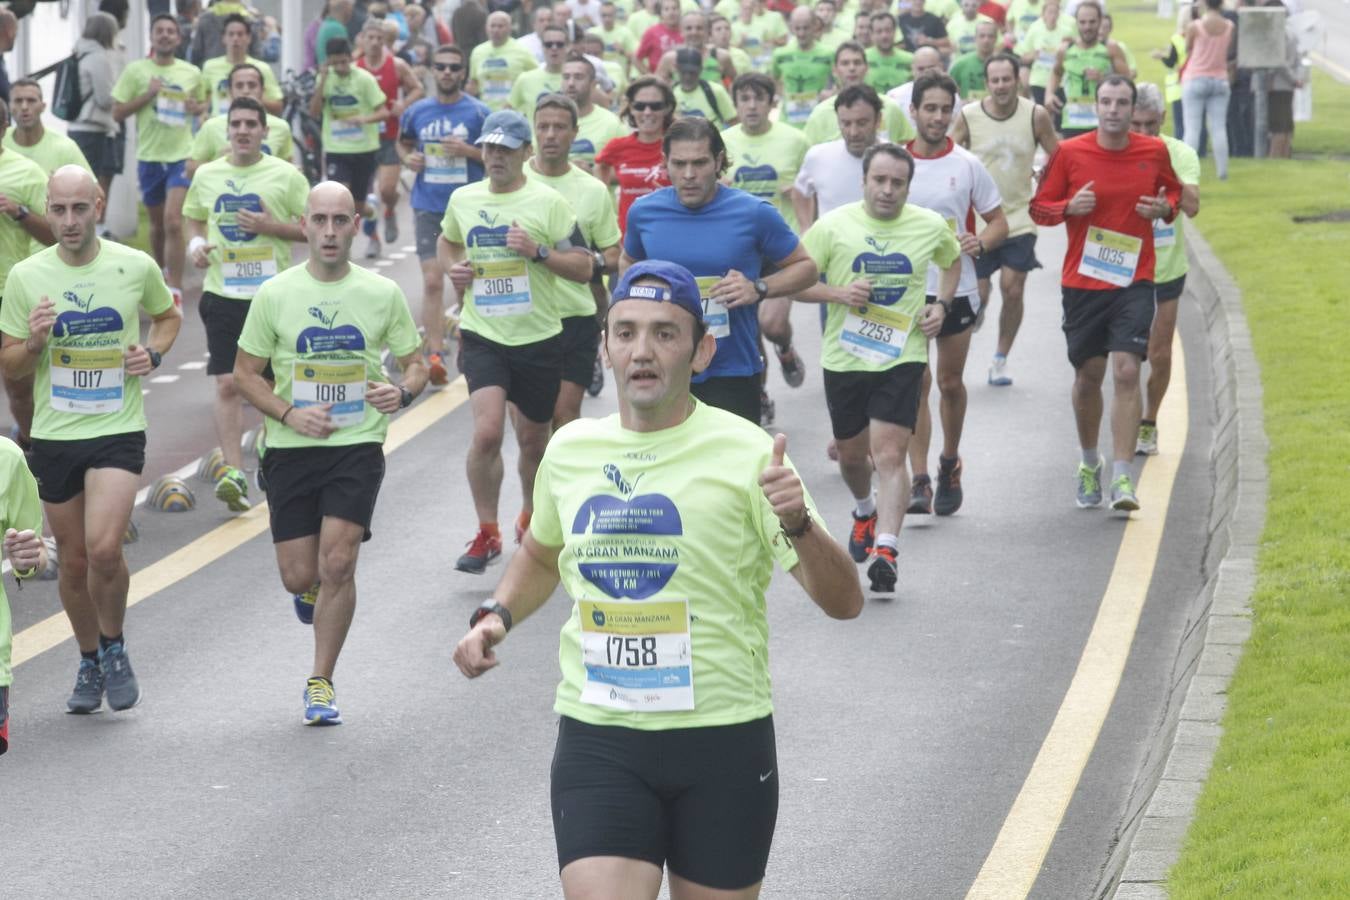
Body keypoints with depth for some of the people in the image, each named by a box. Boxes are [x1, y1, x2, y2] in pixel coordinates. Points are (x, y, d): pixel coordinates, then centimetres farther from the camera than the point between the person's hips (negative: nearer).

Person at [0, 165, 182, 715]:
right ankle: (89, 663, 31)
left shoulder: (136, 267, -3)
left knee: (104, 548, -19)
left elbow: (167, 315, 18)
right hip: (53, 436, 2)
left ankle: (114, 648, 6)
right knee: (73, 561, 10)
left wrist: (154, 352, -3)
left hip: (118, 430, -2)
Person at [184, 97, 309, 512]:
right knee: (227, 384, -9)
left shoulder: (286, 175, -2)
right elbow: (194, 220, 21)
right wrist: (196, 244, 0)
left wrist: (272, 227, -15)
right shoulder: (207, 175, 7)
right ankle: (234, 471, -11)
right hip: (222, 292, 1)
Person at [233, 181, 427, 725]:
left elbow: (415, 364, 10)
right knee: (298, 575, 1)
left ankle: (321, 682, 1)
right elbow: (245, 373, 6)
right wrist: (288, 413, -11)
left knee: (337, 562, -14)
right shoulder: (275, 294, 0)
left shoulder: (383, 294, 1)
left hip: (358, 446, -1)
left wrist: (402, 391, -14)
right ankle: (313, 589, 41)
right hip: (292, 450, 1)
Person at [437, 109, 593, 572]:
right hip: (482, 336, 1)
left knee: (533, 440, 13)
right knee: (487, 431, -17)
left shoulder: (548, 202, -6)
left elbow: (584, 267, -6)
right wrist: (452, 267, 4)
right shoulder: (463, 199, 5)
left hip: (538, 338, -1)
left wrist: (538, 251, -20)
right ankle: (487, 534, -5)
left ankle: (530, 519, 38)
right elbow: (447, 241, 26)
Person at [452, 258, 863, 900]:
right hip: (596, 739, 2)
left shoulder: (744, 454, -7)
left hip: (723, 737, -2)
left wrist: (798, 524, -29)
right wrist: (496, 617, 8)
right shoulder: (570, 450, 5)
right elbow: (541, 555, 27)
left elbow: (844, 603, -11)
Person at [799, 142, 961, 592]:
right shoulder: (834, 225, -6)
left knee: (889, 455, -14)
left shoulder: (931, 227, 0)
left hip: (902, 357, -1)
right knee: (852, 454, 17)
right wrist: (838, 293, -19)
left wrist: (941, 305, 5)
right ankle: (865, 511, 48)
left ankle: (884, 550, -20)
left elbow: (953, 260, 21)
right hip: (844, 357, 1)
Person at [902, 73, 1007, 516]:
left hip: (956, 288, 0)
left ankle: (950, 463, 31)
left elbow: (999, 222, 4)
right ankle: (919, 482, -8)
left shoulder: (968, 165, 0)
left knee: (951, 383, 10)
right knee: (916, 382, -7)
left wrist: (979, 243, -16)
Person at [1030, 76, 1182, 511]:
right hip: (1082, 280, 1)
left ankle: (1122, 477, -12)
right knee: (1088, 376, 9)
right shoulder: (1070, 153, -2)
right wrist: (1069, 207, -16)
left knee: (1127, 372, -13)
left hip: (1134, 281, 0)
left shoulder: (1154, 152, 1)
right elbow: (1039, 207, 5)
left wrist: (1165, 208, -3)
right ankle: (1089, 464, 32)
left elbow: (1174, 191, 20)